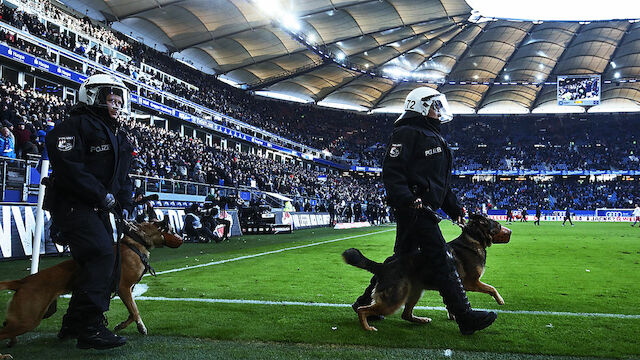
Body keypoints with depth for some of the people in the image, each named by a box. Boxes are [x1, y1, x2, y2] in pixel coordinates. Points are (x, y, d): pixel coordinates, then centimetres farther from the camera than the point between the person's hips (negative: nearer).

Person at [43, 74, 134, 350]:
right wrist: (102, 195, -22)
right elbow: (67, 166, -23)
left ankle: (73, 324, 21)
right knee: (101, 255, -24)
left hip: (99, 210, 10)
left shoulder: (118, 136, 19)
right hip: (73, 206, -9)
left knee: (109, 269, 8)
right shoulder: (77, 125, -10)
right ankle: (89, 327, -19)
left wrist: (124, 208, 9)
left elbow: (123, 178, 24)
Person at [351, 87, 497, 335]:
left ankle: (366, 302, 24)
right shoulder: (408, 133, -5)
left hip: (424, 208, 11)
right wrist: (408, 200, -26)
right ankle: (465, 317, -8)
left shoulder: (433, 137, 26)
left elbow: (442, 183, 29)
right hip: (414, 209, -11)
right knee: (440, 258, -11)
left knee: (403, 256, 14)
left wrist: (455, 210, 24)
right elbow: (392, 171, -16)